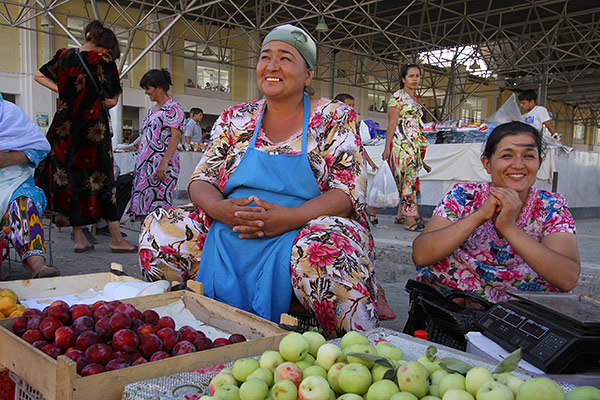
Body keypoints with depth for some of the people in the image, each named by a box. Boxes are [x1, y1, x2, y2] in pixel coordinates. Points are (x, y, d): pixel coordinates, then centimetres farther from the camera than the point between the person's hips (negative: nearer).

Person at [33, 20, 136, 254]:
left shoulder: (64, 56, 9)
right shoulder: (103, 60, -8)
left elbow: (39, 76, 23)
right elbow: (111, 100, -10)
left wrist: (62, 91, 17)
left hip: (64, 126, 5)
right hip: (94, 126, -5)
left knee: (68, 177, 10)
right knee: (101, 179, 0)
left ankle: (79, 238, 14)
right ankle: (116, 239, 5)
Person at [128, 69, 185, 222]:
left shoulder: (173, 108, -6)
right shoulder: (152, 110, 22)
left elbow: (176, 136, -16)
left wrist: (164, 163, -24)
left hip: (161, 166, -9)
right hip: (146, 164, 9)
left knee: (157, 204, -13)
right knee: (144, 203, 3)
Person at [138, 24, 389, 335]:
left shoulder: (334, 118, 2)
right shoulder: (234, 119, 12)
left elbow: (349, 191, -7)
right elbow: (201, 180, 10)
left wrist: (291, 217, -24)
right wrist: (219, 208, -15)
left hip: (304, 231, -3)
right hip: (229, 229, 4)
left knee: (326, 250, -38)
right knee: (159, 228, -16)